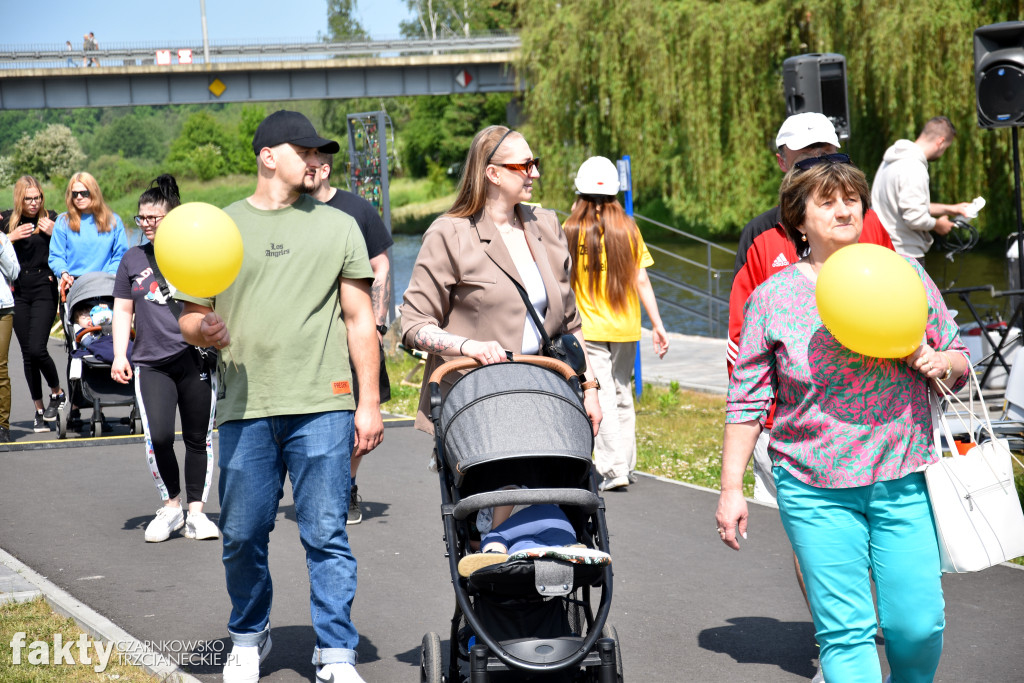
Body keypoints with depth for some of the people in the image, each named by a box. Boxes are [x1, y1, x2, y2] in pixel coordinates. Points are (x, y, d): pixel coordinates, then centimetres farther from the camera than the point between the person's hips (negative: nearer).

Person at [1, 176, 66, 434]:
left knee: (37, 349, -14)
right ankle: (39, 410, 16)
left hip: (44, 289, -3)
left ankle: (57, 393, 13)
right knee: (27, 353, 6)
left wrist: (54, 233, -13)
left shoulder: (51, 219, 0)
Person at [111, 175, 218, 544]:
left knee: (199, 439, 4)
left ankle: (196, 510, 16)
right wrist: (119, 355, 4)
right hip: (150, 363, 1)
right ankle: (171, 506, 4)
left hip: (196, 359, -1)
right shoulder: (133, 259, 11)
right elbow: (123, 310, 15)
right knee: (158, 437, -15)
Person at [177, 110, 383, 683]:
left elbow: (360, 319, 9)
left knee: (326, 535, -4)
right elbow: (191, 318, 13)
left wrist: (369, 403, 2)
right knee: (243, 537, 7)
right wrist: (203, 329, -11)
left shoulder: (338, 227, 10)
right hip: (244, 407, 1)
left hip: (322, 405, -1)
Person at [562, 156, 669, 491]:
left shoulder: (571, 230, -6)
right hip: (625, 326, 3)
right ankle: (626, 464, 21)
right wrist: (657, 325, 3)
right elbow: (641, 281, -1)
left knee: (602, 397, -4)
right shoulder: (627, 229, 0)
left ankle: (613, 470, -11)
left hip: (589, 328, -3)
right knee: (622, 394, 16)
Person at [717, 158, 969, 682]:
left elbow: (958, 362, 15)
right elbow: (747, 400, 4)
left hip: (902, 481, 2)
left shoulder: (905, 276, 6)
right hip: (816, 490, -1)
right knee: (845, 630, -5)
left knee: (918, 623, -1)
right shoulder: (772, 297, 0)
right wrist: (731, 487, 0)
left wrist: (939, 363, -8)